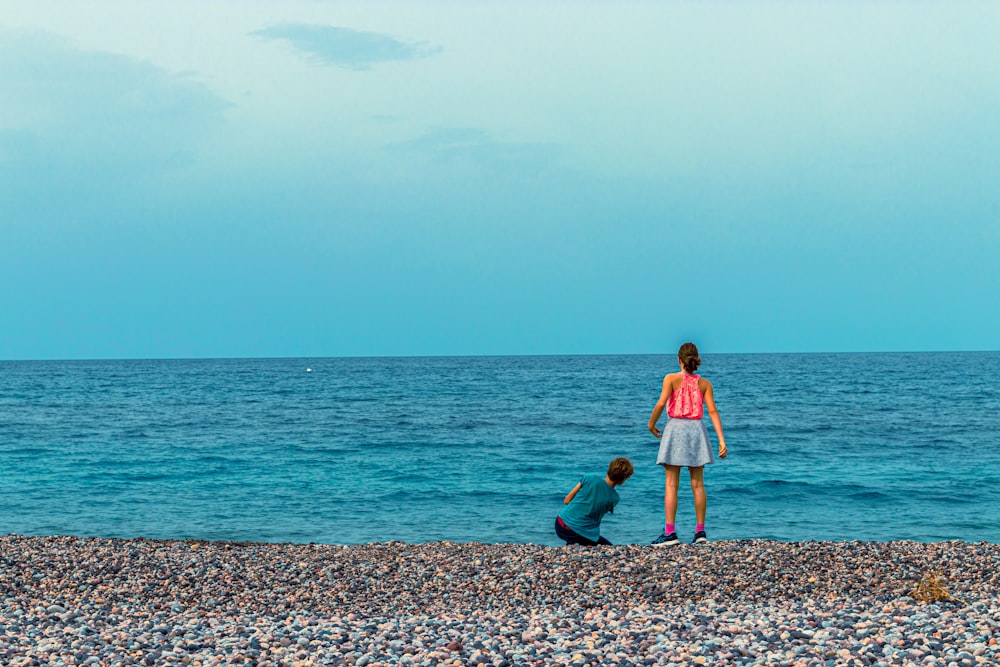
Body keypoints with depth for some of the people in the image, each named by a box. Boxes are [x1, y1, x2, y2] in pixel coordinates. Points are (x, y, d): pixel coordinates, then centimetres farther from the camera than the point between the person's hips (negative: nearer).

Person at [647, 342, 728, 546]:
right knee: (697, 484, 9)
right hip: (697, 430, 3)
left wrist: (651, 425, 3)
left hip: (675, 429, -3)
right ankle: (700, 531, 10)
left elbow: (661, 403, -13)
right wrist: (722, 441, -4)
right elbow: (713, 411, -1)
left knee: (671, 484, -1)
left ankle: (670, 532, -7)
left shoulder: (671, 378, -2)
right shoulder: (704, 383, 6)